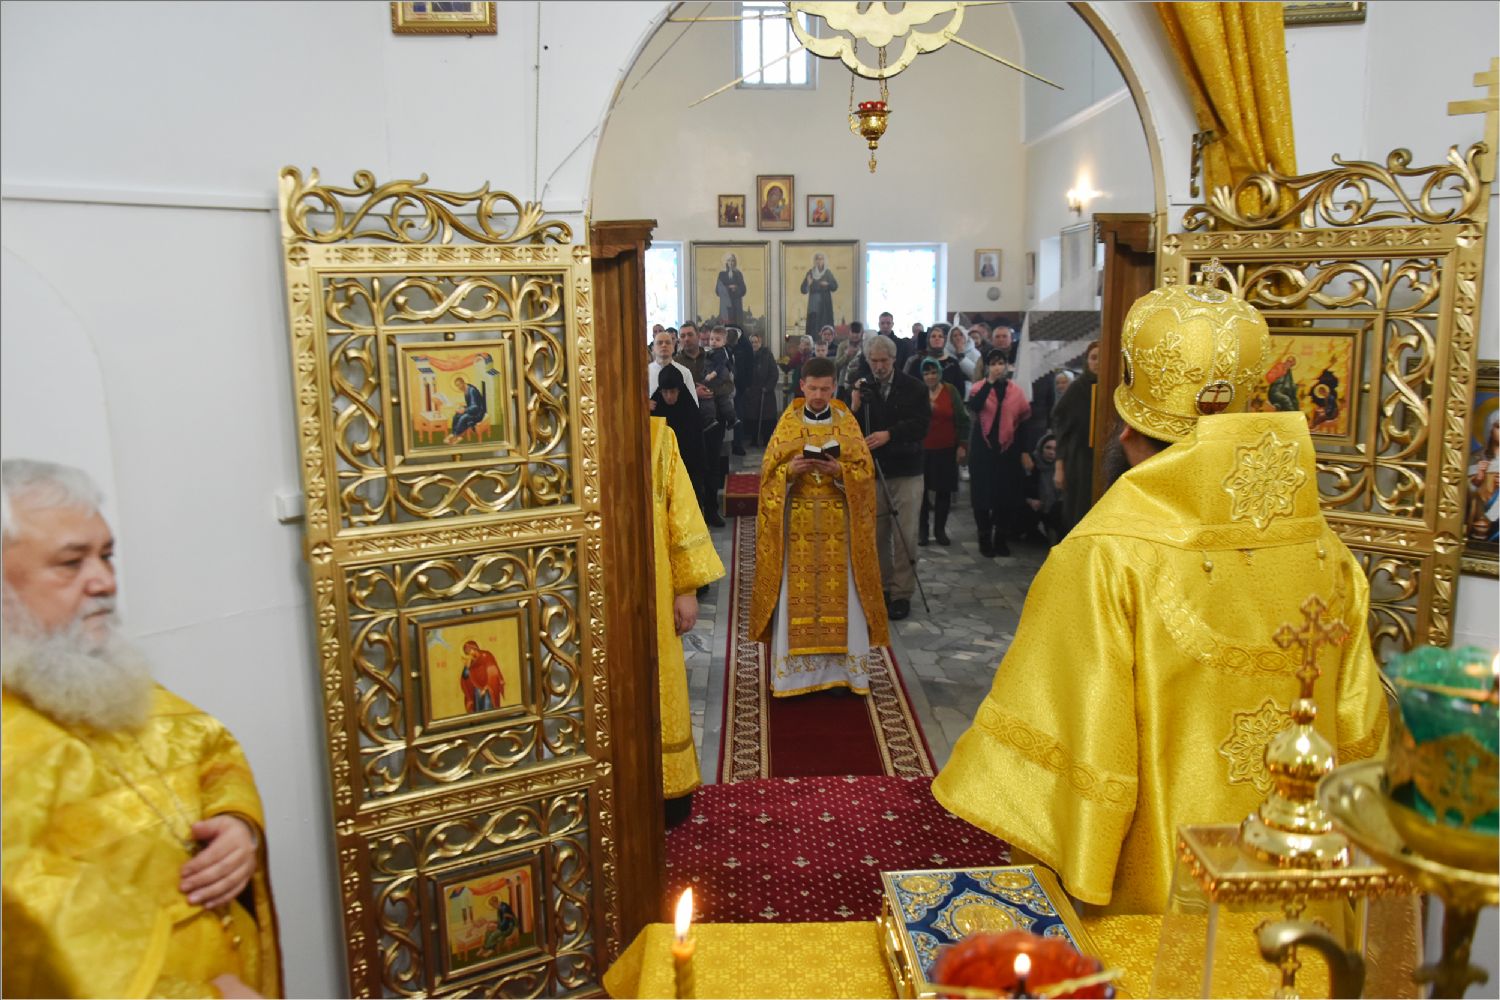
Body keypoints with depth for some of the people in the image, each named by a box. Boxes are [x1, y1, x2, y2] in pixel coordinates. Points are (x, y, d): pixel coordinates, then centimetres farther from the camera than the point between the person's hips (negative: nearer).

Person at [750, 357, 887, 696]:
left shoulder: (847, 423, 4)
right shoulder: (787, 423, 4)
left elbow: (866, 470, 0)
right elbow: (768, 471, 0)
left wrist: (839, 471, -19)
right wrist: (790, 470, -20)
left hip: (838, 523, 0)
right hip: (797, 521, 0)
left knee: (840, 593, 1)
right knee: (796, 594, 0)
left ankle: (843, 665, 12)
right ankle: (795, 669, 8)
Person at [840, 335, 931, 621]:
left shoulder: (913, 388, 1)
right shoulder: (859, 388, 3)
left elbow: (921, 426, -9)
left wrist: (889, 434, -22)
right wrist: (854, 408, -19)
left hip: (906, 472, -1)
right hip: (871, 471, 1)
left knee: (905, 536, -1)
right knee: (876, 534, 6)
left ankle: (902, 593, 7)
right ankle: (880, 587, 19)